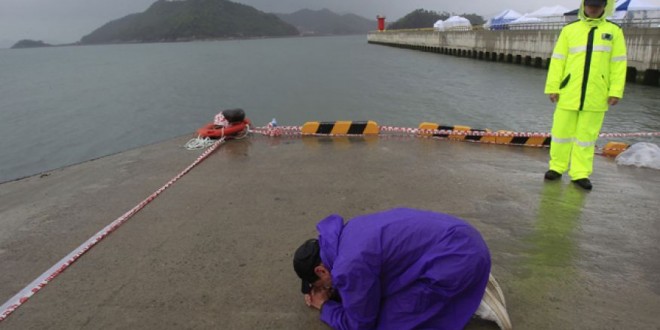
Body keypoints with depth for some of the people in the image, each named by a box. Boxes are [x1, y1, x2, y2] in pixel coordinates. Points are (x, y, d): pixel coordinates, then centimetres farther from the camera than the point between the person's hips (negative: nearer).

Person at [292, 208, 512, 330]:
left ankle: (473, 300, 2)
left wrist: (325, 307, 11)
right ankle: (473, 283, 18)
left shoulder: (348, 267, -20)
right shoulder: (346, 233, 8)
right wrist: (333, 292, 13)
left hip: (456, 260, -10)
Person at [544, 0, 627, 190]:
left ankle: (580, 173, 13)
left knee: (587, 135, 5)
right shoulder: (569, 30, 6)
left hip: (596, 96, 0)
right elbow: (558, 60, 3)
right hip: (568, 94, 0)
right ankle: (557, 167, 18)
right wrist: (552, 87, -3)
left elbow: (618, 63, 4)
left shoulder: (614, 31, 6)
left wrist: (616, 91, -3)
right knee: (562, 131, 5)